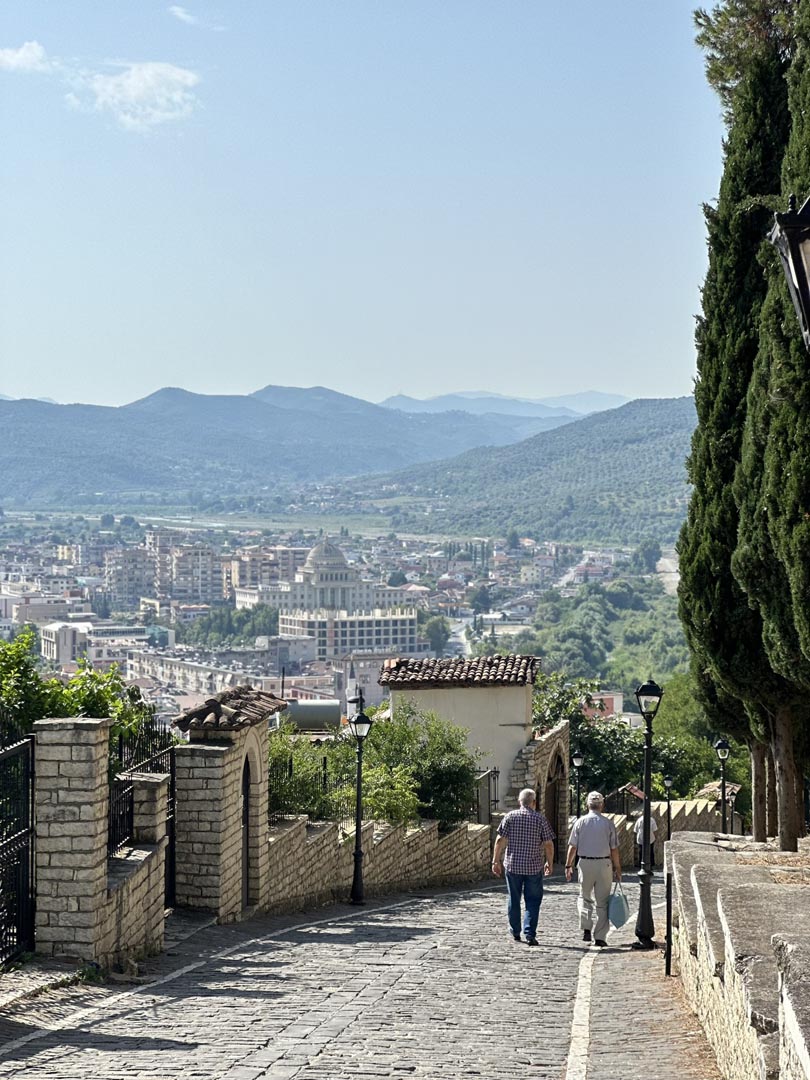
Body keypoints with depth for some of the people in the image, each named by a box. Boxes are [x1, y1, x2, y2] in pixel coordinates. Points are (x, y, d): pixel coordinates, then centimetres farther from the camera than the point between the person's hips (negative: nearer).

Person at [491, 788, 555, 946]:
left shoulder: (510, 817, 0)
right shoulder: (540, 819, -2)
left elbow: (500, 841, -3)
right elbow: (548, 844, -2)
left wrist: (496, 861, 4)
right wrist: (550, 862, 11)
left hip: (512, 865, 1)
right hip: (534, 867, -1)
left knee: (514, 900, 14)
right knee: (533, 901, 4)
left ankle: (515, 933, 24)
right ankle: (530, 934, -6)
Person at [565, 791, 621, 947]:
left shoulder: (580, 822, -2)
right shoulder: (608, 824, -2)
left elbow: (572, 847, -1)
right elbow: (614, 849, -1)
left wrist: (568, 865, 9)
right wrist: (617, 869, 8)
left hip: (585, 864, 0)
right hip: (604, 864, 0)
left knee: (585, 898, 17)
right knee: (602, 902, 6)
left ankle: (586, 929, 1)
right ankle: (600, 937, 5)